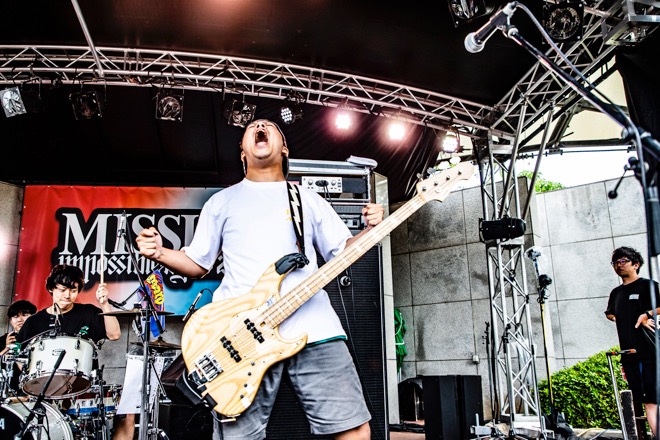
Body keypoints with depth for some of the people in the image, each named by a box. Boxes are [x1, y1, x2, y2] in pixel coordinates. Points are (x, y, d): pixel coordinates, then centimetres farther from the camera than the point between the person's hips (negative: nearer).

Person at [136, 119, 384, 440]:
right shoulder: (221, 202, 19)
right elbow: (197, 264, 20)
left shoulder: (309, 199, 20)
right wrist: (159, 252, 2)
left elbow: (342, 252, 18)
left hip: (314, 328, 1)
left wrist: (370, 230, 0)